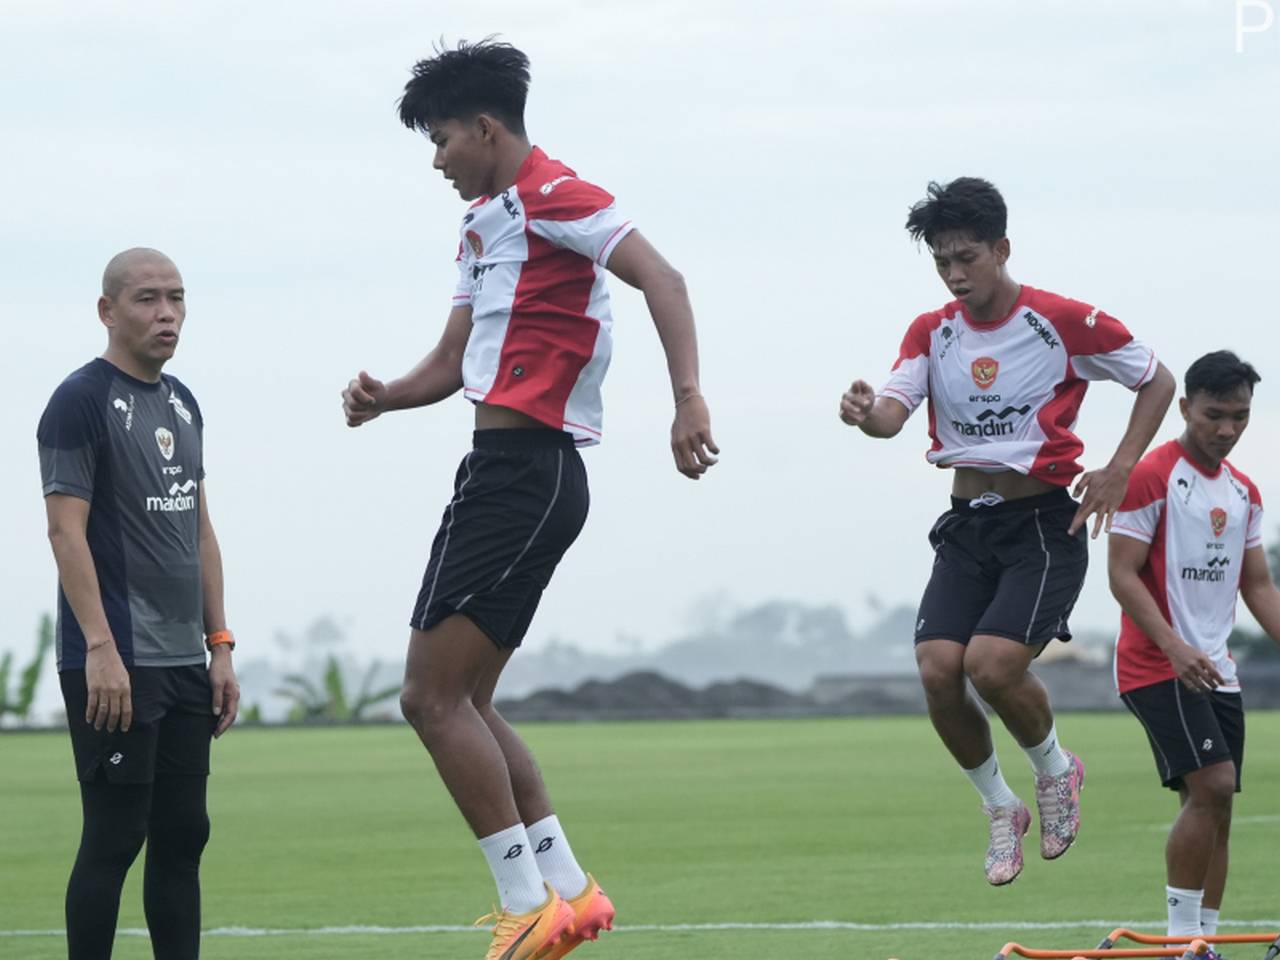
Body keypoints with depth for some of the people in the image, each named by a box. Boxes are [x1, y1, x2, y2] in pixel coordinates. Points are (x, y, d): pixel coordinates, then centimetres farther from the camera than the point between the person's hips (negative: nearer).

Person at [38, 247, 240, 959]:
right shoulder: (82, 400, -8)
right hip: (116, 665, -8)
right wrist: (101, 648, -21)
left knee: (183, 835, 8)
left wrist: (220, 645, 15)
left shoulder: (182, 403, 16)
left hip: (184, 663, 8)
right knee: (115, 838, -8)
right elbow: (67, 529, -14)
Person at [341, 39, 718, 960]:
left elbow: (661, 279, -22)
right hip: (509, 471, 10)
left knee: (434, 697, -10)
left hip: (524, 474, -10)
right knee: (463, 702, 11)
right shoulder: (483, 223, 21)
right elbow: (454, 361, 25)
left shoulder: (550, 196, -10)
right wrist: (384, 396, 4)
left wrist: (689, 398, -35)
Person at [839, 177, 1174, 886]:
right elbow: (895, 408, -10)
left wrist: (1119, 469, -6)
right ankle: (1000, 810, 9)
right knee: (938, 669, -14)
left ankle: (1055, 769, 9)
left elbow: (1157, 381, 5)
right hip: (967, 527, 5)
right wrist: (868, 414, -35)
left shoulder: (1063, 322, -7)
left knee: (991, 663, -23)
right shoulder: (931, 333, 6)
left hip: (1045, 523, -4)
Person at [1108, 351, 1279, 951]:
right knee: (1212, 783, -21)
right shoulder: (1151, 477, -10)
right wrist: (1176, 648, -24)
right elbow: (1122, 573, -14)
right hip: (1157, 668, -8)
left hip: (1216, 672, 8)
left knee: (1213, 810, 6)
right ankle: (1180, 936, -14)